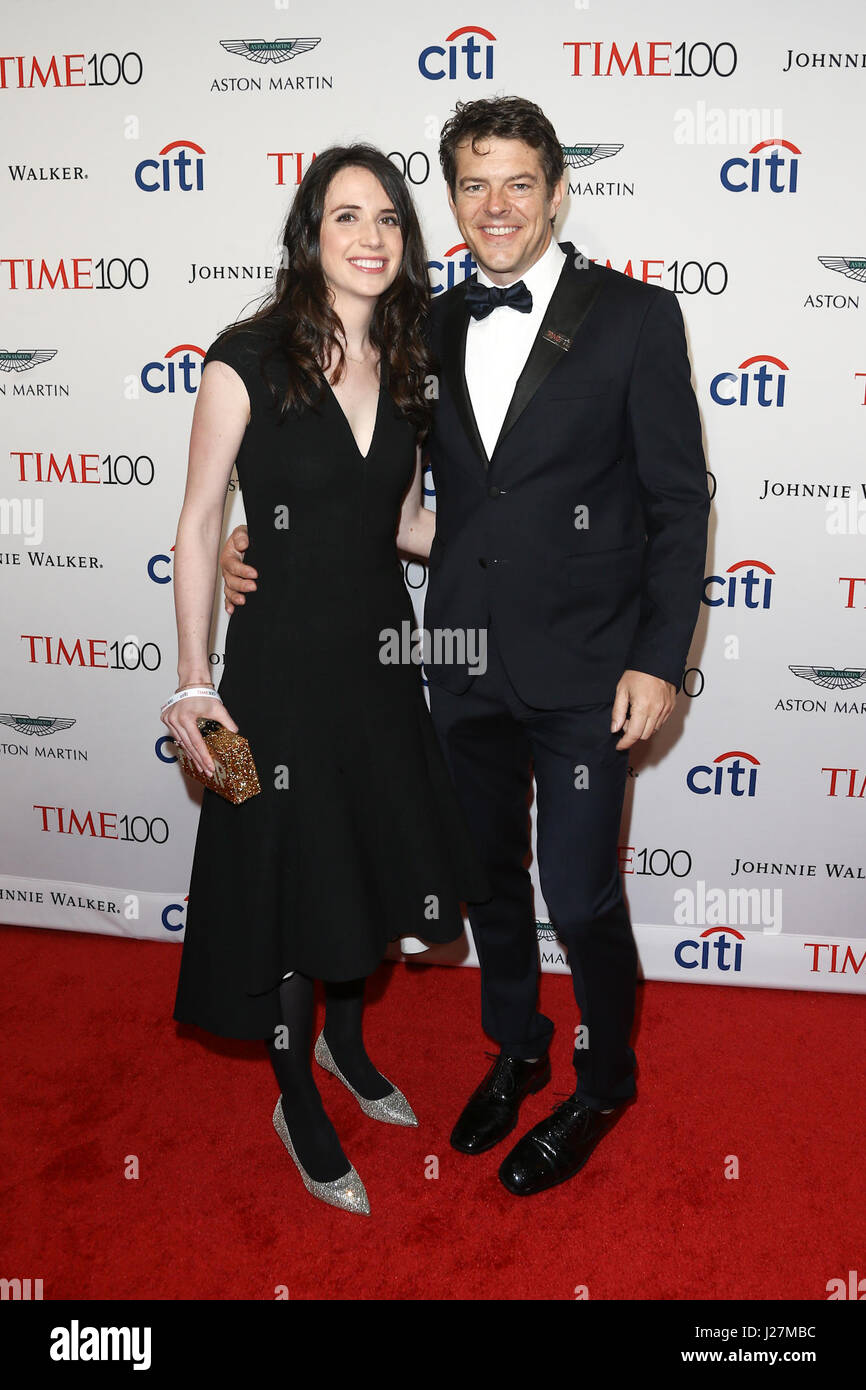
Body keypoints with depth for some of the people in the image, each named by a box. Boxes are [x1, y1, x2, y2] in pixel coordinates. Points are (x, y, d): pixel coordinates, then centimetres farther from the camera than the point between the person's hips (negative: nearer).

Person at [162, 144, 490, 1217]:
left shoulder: (402, 366, 5)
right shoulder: (248, 359, -12)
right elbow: (198, 529, -10)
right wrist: (192, 684, -13)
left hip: (380, 649, 6)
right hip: (284, 655, -5)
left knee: (368, 858, 18)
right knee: (288, 876, 7)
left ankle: (345, 1045, 46)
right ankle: (299, 1107, 30)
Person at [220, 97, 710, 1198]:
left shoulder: (635, 315, -6)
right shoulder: (432, 328, 7)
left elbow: (679, 500, -6)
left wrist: (659, 660, -12)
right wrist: (265, 550, 3)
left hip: (583, 671, -4)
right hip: (465, 664, 5)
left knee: (580, 895, 3)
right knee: (490, 877, 18)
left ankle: (603, 1082, 32)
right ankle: (517, 1047, 44)